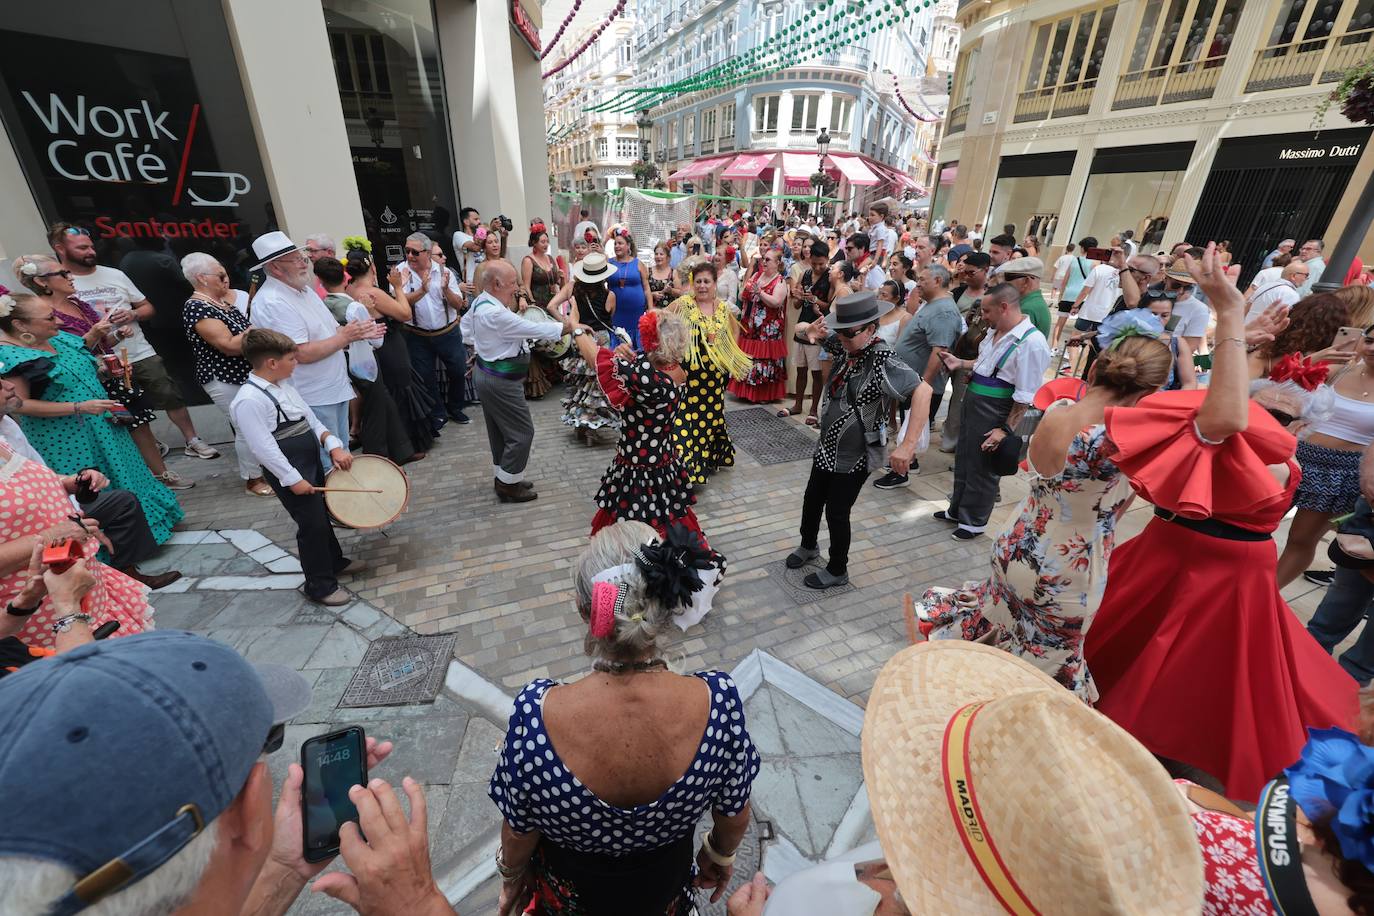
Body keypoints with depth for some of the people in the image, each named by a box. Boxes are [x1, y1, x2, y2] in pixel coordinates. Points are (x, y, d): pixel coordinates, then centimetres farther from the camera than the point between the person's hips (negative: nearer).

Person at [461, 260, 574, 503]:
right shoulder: (496, 314, -26)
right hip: (502, 382, -10)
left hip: (488, 373, 10)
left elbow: (466, 324, 21)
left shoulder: (480, 301, 5)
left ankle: (503, 477, 32)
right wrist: (565, 327, -17)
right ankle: (508, 485, 10)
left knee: (500, 431, 19)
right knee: (522, 432, -1)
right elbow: (533, 329, -25)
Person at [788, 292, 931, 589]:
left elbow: (923, 390, -39)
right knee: (812, 499, 21)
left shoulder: (882, 361, -27)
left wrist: (908, 445, -46)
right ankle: (809, 545, 48)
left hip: (856, 454, -7)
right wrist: (810, 330, -21)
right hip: (827, 446, 7)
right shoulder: (843, 343, -6)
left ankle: (837, 570, 31)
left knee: (836, 511, 7)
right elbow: (801, 328, 4)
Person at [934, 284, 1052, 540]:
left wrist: (1006, 429, -20)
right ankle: (958, 509, 39)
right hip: (972, 404, 8)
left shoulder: (1031, 342, -22)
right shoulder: (994, 331, 4)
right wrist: (960, 363, 10)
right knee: (963, 459, 20)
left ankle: (974, 521, 27)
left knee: (981, 468, 7)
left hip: (993, 414, -8)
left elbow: (1025, 397, -22)